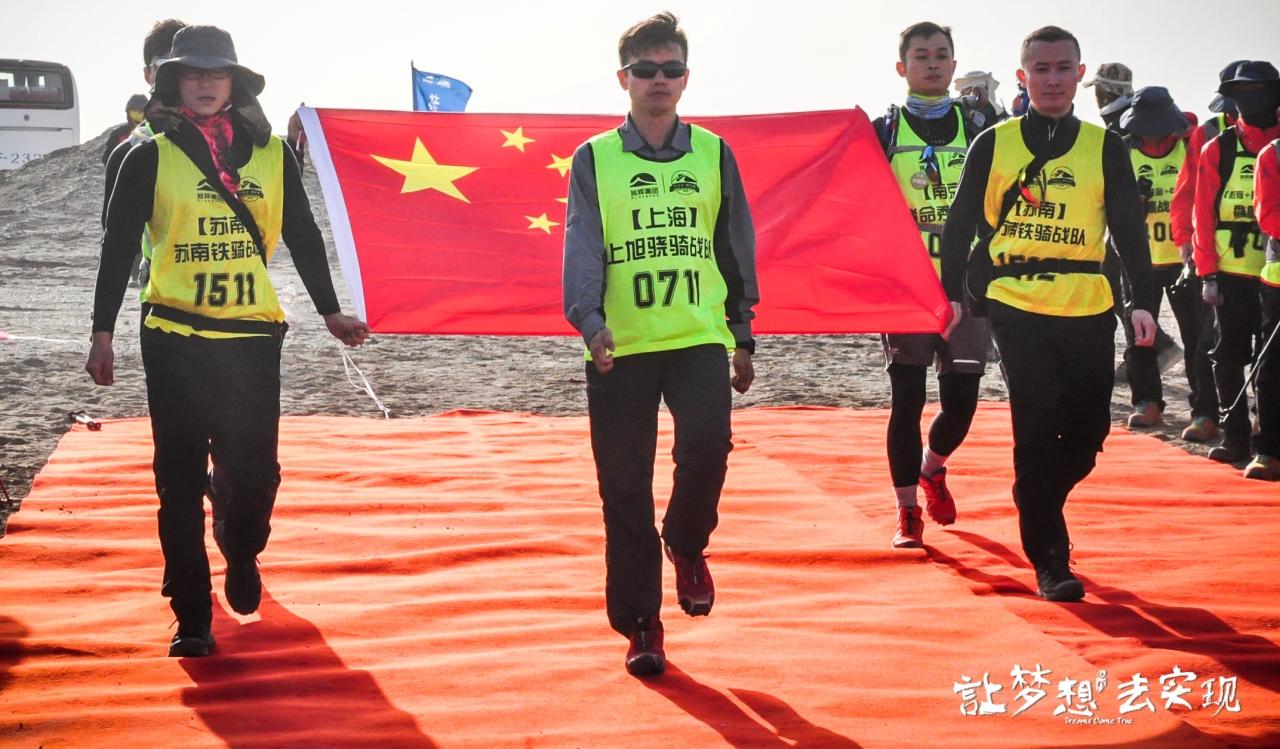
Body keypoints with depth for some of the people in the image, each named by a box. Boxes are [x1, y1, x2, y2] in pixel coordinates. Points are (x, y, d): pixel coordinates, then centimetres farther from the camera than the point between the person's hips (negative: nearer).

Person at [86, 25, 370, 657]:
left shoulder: (271, 154, 7)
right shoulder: (151, 158, 2)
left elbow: (302, 237, 13)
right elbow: (118, 248, 3)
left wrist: (330, 311, 12)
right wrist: (102, 332, 0)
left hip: (253, 337, 1)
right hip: (174, 340, -1)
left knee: (254, 473, 2)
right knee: (181, 481, 0)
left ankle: (241, 555, 35)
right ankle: (192, 617, 9)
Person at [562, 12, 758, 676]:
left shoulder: (712, 154, 10)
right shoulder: (595, 159, 5)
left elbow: (737, 248, 14)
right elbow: (582, 248, -4)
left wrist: (743, 338, 14)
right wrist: (590, 321, -21)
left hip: (699, 337, 1)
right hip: (620, 347, 0)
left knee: (706, 443, -23)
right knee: (625, 489, 2)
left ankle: (686, 544, 8)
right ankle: (640, 624, 16)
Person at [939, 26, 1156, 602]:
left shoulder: (1105, 147, 7)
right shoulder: (993, 145, 3)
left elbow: (1129, 228, 5)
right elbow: (960, 224, 6)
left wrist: (1142, 301, -5)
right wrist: (950, 292, -2)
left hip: (1089, 312, 3)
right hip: (1018, 308, -2)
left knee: (1088, 430, 6)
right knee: (1038, 433, -8)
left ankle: (1038, 508, 35)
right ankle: (1049, 560, 0)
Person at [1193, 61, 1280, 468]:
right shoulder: (1219, 149, 3)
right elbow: (1204, 215, 0)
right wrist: (1208, 274, -5)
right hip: (1230, 274, 0)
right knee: (1231, 356, 7)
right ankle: (1234, 435, 15)